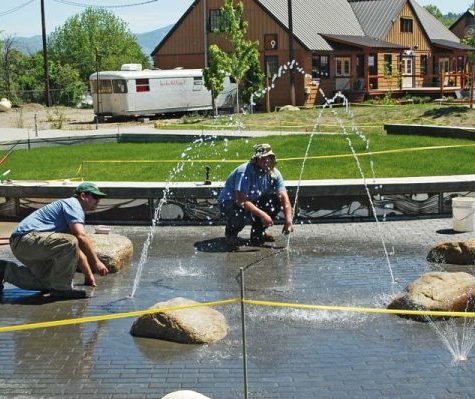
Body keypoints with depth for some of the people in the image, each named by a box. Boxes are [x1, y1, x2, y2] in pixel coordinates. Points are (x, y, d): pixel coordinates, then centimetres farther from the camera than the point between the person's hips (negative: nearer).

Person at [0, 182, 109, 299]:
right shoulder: (72, 204, -5)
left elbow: (78, 249, 29)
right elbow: (81, 237, -19)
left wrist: (88, 275, 25)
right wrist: (96, 262, -14)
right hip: (27, 238, -11)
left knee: (47, 284, 16)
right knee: (69, 242, -29)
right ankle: (61, 288, -18)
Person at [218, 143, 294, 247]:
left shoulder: (274, 173, -10)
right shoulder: (245, 172, -30)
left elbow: (284, 198, -14)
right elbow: (241, 200, -36)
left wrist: (288, 220, -28)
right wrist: (262, 214, -40)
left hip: (253, 201, 6)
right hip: (230, 202, -6)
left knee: (276, 201, -16)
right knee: (244, 213, -38)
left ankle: (258, 232, 4)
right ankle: (231, 232, -3)